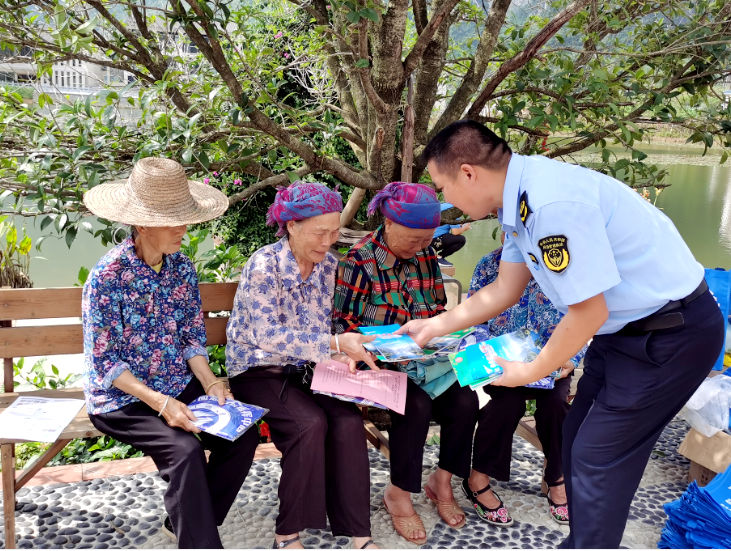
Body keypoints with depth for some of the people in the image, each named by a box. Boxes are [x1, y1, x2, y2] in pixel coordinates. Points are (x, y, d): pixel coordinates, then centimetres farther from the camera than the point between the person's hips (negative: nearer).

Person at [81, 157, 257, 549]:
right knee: (185, 451, -29)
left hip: (178, 384, 6)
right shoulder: (108, 276, -17)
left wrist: (209, 382, -12)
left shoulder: (182, 267, -1)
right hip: (121, 396, -5)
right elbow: (104, 362, -16)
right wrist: (159, 402, -26)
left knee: (242, 436, -13)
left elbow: (193, 337, 5)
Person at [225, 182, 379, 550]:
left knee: (348, 419, -21)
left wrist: (341, 354, -11)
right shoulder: (264, 265, -17)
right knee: (310, 422, -29)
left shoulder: (328, 264, 1)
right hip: (257, 371, -5)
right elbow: (267, 335, -25)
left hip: (301, 369, 5)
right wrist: (335, 344, -30)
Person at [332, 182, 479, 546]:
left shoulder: (425, 255, 6)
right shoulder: (360, 260, -12)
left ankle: (442, 481, 9)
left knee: (464, 400, -16)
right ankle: (399, 494, -5)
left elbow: (439, 308, 16)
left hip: (423, 360, 6)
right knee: (416, 406, -29)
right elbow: (342, 322, -11)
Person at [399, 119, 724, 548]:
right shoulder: (519, 199, 0)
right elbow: (504, 291, 11)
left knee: (598, 459, -3)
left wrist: (530, 372, -11)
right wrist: (435, 326, 14)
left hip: (672, 334, -9)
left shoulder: (553, 203, -30)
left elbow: (588, 312, -25)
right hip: (625, 328, 9)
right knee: (579, 442, 16)